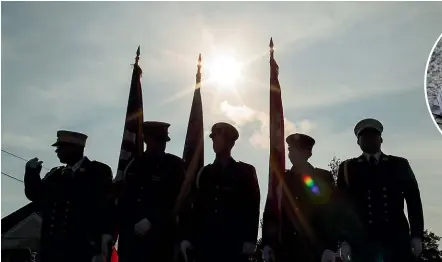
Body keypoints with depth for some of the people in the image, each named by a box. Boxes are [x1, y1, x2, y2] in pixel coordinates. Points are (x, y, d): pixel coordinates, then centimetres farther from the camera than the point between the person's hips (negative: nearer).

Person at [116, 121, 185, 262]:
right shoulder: (134, 165, 13)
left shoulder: (175, 165, 1)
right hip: (131, 236, 4)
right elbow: (124, 200, 13)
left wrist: (151, 220, -14)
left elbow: (178, 199, -6)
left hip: (161, 236, -3)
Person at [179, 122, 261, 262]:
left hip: (235, 245, -2)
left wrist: (250, 240, -8)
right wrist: (187, 237, 2)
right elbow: (196, 207, 9)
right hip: (205, 243, 3)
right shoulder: (204, 173, 13)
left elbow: (253, 207, 0)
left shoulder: (246, 171, 6)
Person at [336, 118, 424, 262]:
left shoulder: (400, 165, 13)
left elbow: (413, 200, 9)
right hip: (362, 237, -1)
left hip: (397, 236, 1)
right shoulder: (348, 168, 10)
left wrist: (416, 235, 1)